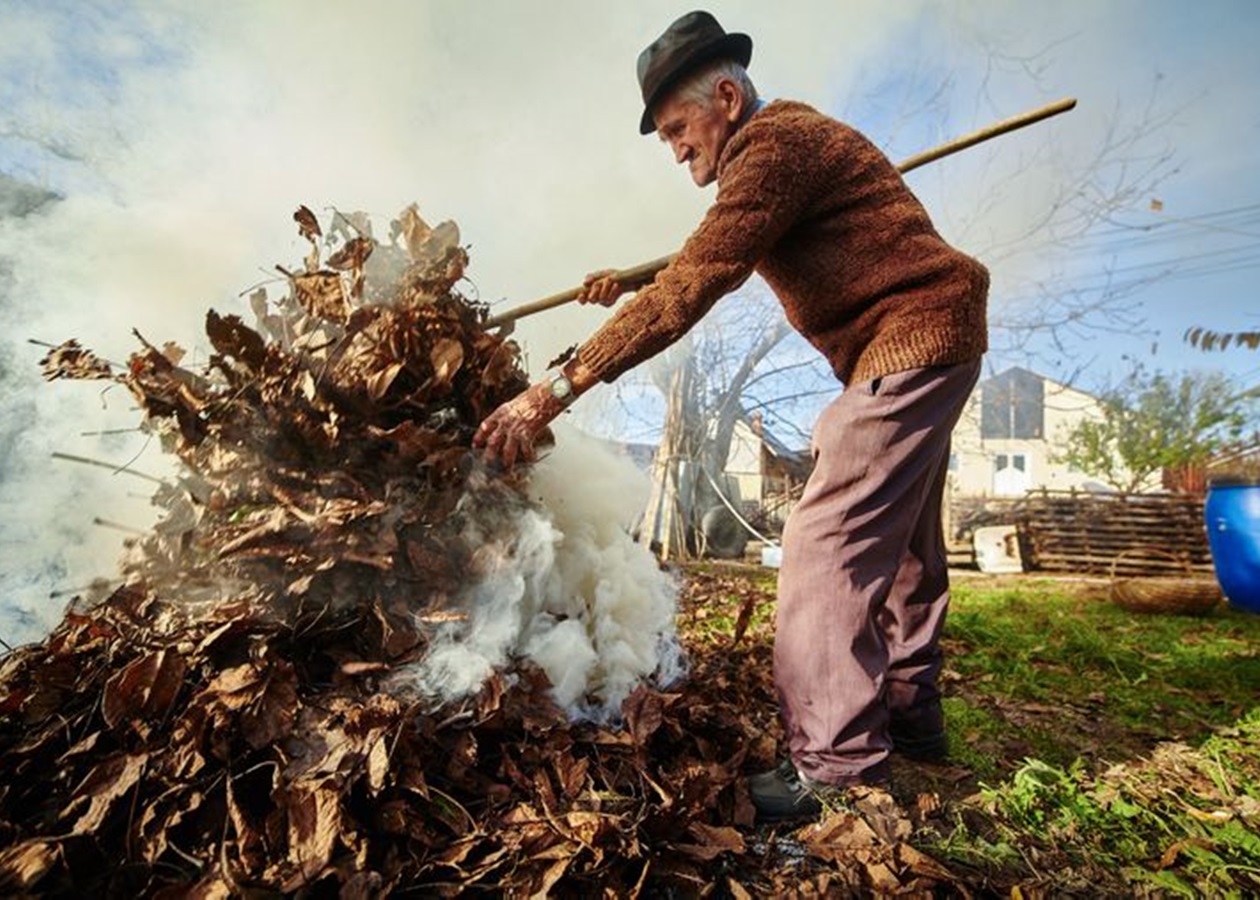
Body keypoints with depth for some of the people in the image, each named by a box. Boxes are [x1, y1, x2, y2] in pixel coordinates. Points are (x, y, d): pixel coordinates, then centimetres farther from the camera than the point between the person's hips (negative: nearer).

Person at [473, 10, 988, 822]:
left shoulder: (775, 145, -16)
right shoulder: (783, 144, 17)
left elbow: (690, 289, -28)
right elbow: (709, 270, 24)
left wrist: (556, 389, -29)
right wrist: (629, 288, 15)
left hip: (911, 340, -11)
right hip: (928, 340, 11)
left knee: (828, 541, -15)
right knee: (899, 541, 14)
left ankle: (838, 767, -8)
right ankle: (910, 712, 28)